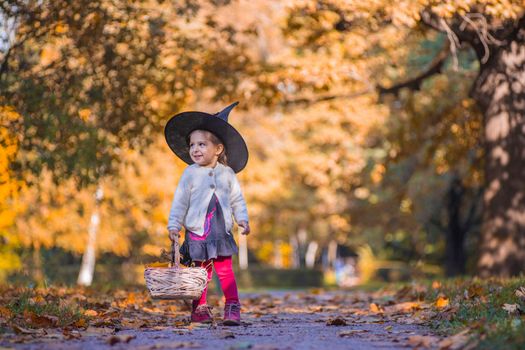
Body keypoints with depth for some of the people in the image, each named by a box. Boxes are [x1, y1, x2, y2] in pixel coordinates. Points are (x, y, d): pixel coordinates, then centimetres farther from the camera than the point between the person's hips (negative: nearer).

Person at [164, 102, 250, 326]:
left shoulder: (227, 173, 4)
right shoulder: (190, 174, -1)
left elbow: (237, 199, 10)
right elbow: (180, 201, 0)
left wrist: (242, 219, -1)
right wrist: (173, 225, -5)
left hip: (221, 232, 1)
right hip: (197, 232, -1)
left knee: (225, 271, -4)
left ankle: (232, 307, 0)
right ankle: (199, 308, 14)